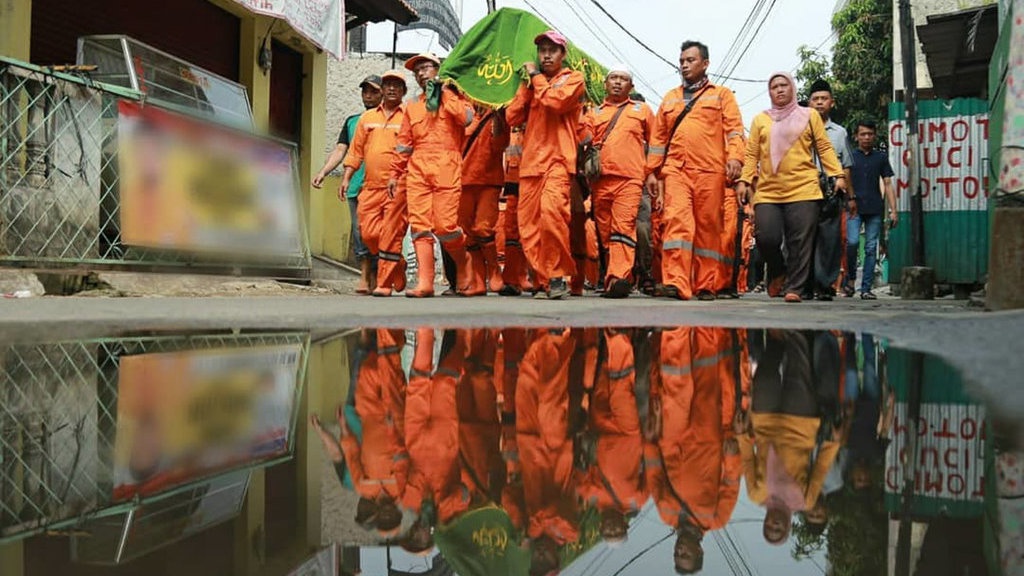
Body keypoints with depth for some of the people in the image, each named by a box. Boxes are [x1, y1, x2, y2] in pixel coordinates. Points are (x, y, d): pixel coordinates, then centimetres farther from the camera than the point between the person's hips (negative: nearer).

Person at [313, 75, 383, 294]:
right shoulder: (352, 121, 20)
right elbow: (340, 150, 13)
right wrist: (323, 171, -2)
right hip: (356, 186, 4)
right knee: (359, 231, -1)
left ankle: (375, 277, 1)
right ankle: (365, 276, 3)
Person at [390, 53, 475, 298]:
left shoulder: (452, 96, 13)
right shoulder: (413, 107, 25)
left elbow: (466, 117, -10)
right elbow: (404, 143, 23)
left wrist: (445, 93, -1)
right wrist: (395, 173, 16)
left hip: (446, 167, -4)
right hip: (417, 169, 4)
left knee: (445, 225, -12)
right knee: (419, 225, -6)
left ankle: (463, 266, 15)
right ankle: (424, 282, -7)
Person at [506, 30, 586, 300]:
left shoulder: (573, 78, 8)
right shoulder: (532, 83, 24)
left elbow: (555, 101, -13)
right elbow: (512, 117, 12)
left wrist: (536, 76, 1)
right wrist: (527, 83, 7)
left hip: (557, 159, -6)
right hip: (530, 161, 6)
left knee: (550, 209, -28)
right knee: (528, 225, -1)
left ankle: (557, 276, -19)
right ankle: (543, 281, 7)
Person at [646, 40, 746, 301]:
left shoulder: (722, 95, 14)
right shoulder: (669, 99, 23)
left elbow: (734, 129, 2)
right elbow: (658, 137, 22)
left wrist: (735, 157, -15)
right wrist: (652, 171, 13)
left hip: (710, 171, -1)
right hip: (676, 170, 2)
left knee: (708, 227, 0)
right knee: (677, 220, -15)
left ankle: (706, 285, 6)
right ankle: (677, 283, -21)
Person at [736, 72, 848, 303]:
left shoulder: (809, 116, 14)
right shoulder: (760, 120, 17)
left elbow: (825, 148, 10)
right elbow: (751, 154, 13)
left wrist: (838, 175, 0)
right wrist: (744, 180, 3)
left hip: (803, 190, -1)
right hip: (767, 192, 1)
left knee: (800, 243, -6)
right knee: (766, 238, -11)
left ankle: (794, 288, 4)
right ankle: (777, 272, 18)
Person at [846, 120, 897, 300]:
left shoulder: (881, 157, 15)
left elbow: (888, 184, 12)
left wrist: (893, 210, 4)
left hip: (875, 210, 2)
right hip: (854, 208, -2)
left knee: (871, 248, -1)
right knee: (852, 241, -19)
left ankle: (866, 288, 3)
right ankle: (850, 277, 3)